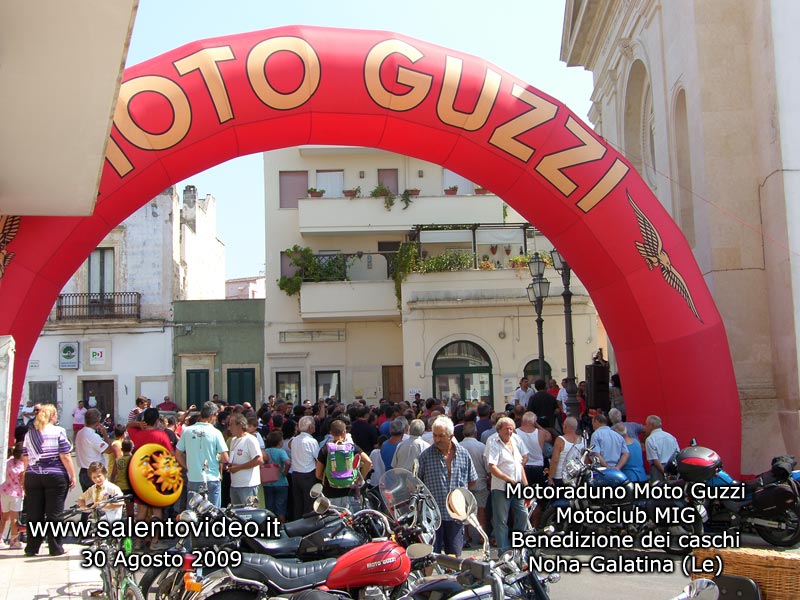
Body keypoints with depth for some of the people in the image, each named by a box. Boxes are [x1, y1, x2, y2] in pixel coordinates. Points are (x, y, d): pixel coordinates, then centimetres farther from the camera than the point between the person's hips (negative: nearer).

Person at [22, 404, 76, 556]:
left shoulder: (29, 434, 10)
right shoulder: (58, 431, -4)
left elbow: (25, 459, 12)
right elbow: (65, 456, -8)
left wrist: (26, 477, 19)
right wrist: (72, 475, -3)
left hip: (32, 477, 4)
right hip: (55, 476, -4)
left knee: (34, 514, 8)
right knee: (54, 513, 1)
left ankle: (32, 547, 12)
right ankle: (55, 548, 5)